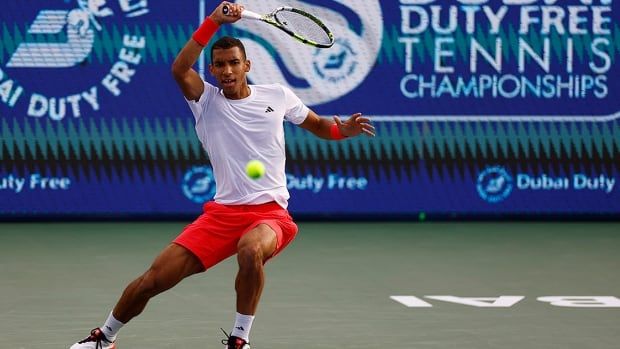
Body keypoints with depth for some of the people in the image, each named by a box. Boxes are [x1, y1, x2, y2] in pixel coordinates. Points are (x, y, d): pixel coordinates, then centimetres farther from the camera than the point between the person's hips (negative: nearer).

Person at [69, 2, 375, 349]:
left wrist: (344, 129, -4)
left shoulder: (277, 95, 6)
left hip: (270, 212, -1)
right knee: (153, 280, -4)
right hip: (223, 212, 1)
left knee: (251, 251, -39)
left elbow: (319, 125, 19)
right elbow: (180, 69, -17)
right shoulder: (207, 101, 3)